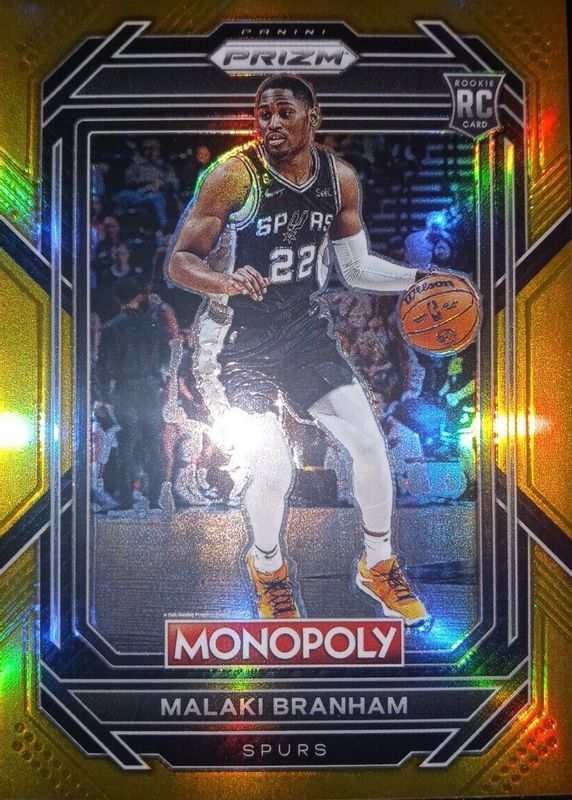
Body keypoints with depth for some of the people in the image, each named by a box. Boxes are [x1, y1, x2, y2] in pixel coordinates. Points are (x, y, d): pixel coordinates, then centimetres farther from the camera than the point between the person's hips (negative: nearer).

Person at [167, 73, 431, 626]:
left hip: (302, 330, 5)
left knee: (370, 445, -2)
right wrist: (227, 281, -38)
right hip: (235, 341, -4)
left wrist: (419, 278, -5)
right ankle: (267, 565, 22)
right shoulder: (233, 175, -17)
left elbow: (356, 268, 8)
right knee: (273, 472, -13)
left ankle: (378, 564, 24)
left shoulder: (340, 178, -1)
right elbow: (179, 262, -18)